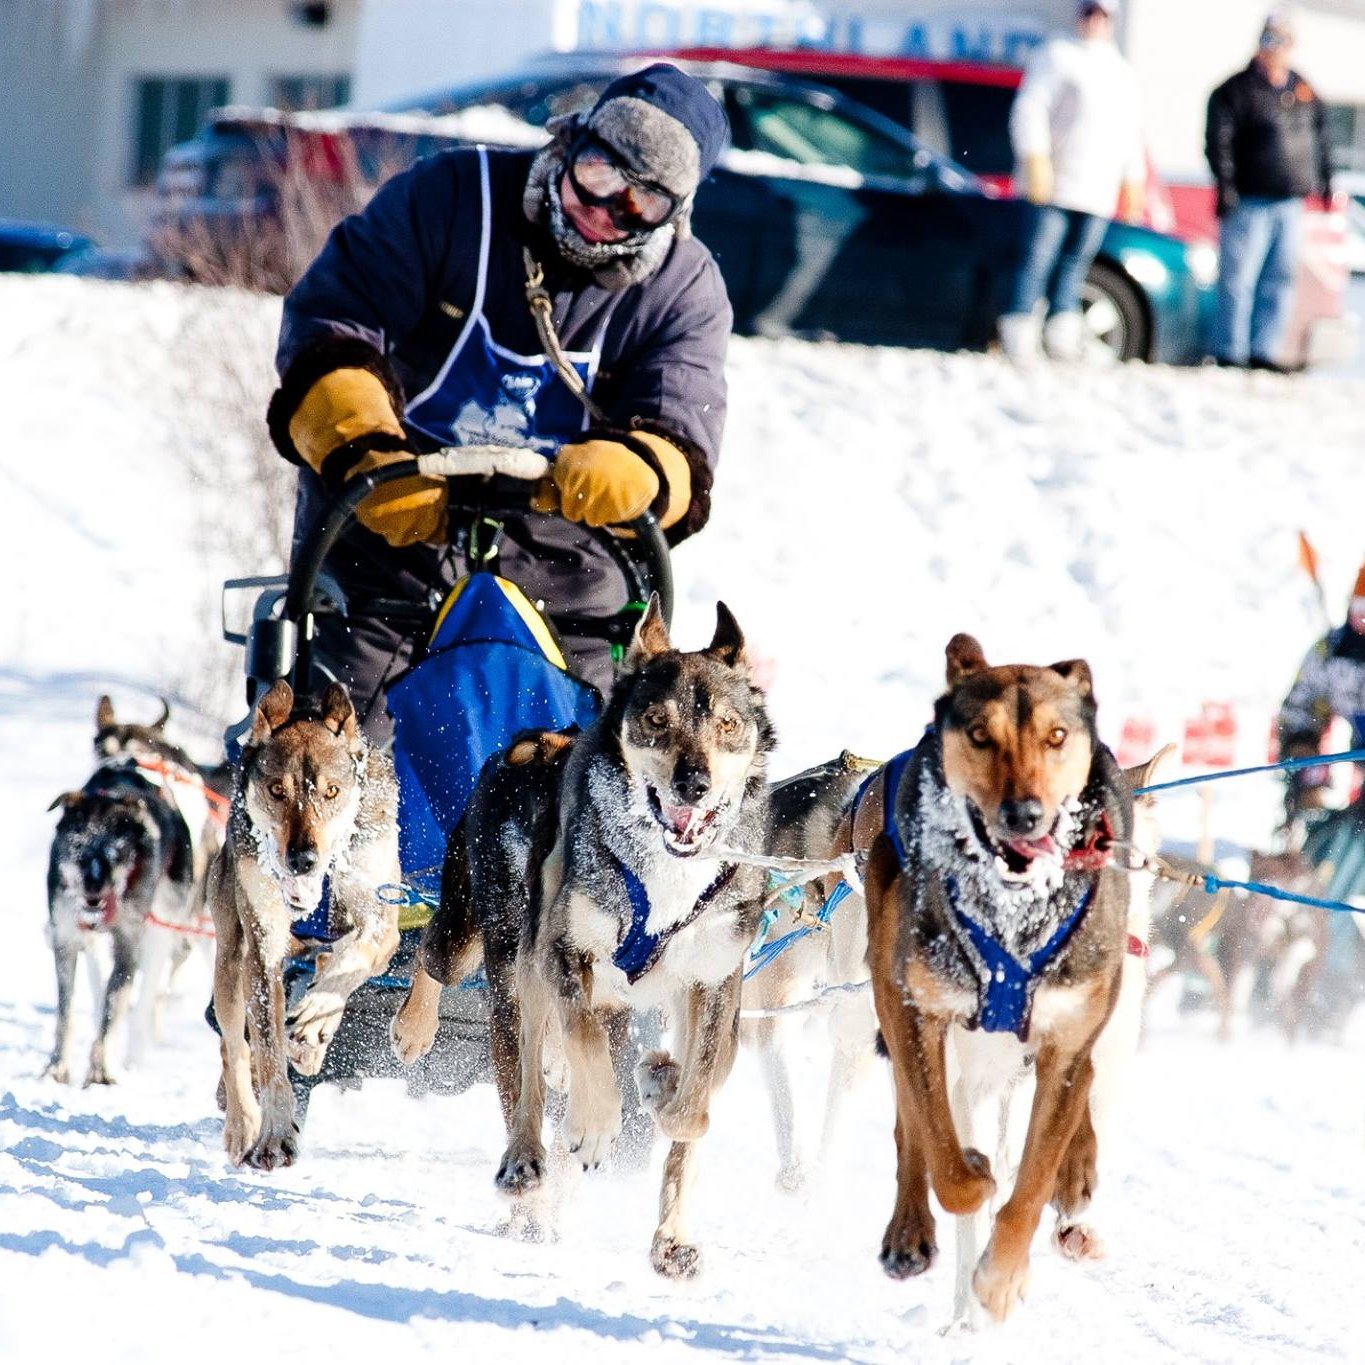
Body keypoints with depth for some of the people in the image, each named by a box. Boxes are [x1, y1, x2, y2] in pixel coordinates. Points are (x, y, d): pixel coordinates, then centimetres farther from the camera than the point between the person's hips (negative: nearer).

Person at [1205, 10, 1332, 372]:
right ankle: (1229, 353, -3)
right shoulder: (1235, 91, -5)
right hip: (1249, 202, -6)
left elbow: (1319, 139, 23)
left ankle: (1264, 351, 12)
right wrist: (1226, 188, -19)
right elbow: (1217, 142, -10)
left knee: (1280, 281, 7)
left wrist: (1324, 180, 18)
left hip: (1290, 202, 6)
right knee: (1238, 279, -5)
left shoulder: (1303, 91, 14)